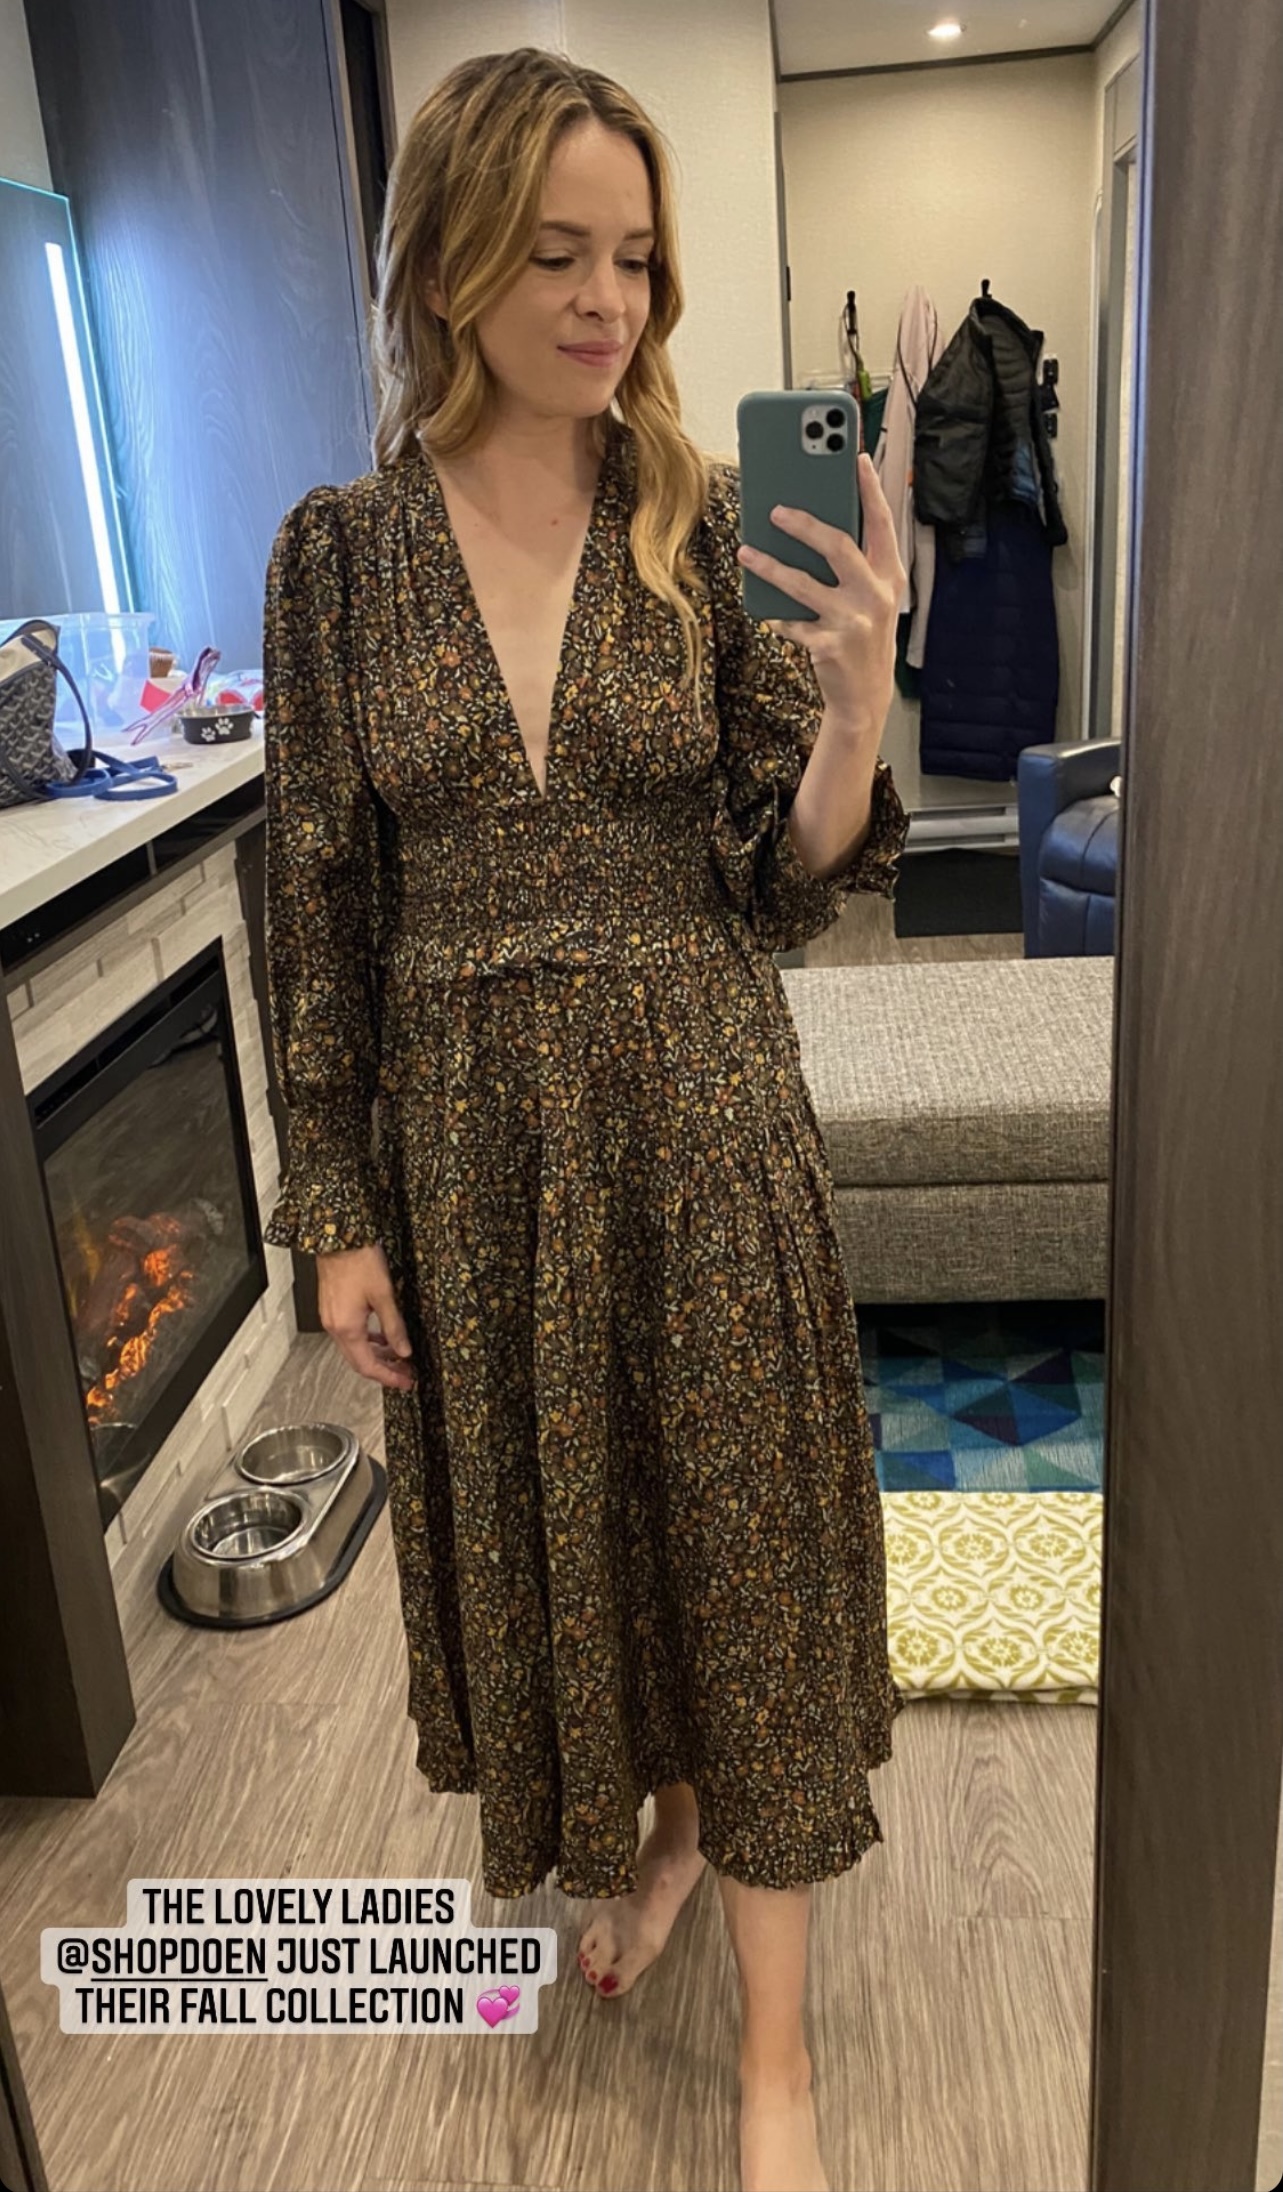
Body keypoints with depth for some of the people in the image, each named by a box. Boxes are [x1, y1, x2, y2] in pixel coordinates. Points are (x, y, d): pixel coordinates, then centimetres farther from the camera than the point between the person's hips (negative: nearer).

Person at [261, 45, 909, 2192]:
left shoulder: (707, 526, -2)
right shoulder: (339, 550, -1)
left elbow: (781, 886, -3)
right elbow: (320, 908, 1)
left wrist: (859, 698, -22)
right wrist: (338, 1212, 0)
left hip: (697, 1117, -1)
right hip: (467, 1134, 2)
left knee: (731, 1529, 8)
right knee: (546, 1520, 17)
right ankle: (648, 1830, 48)